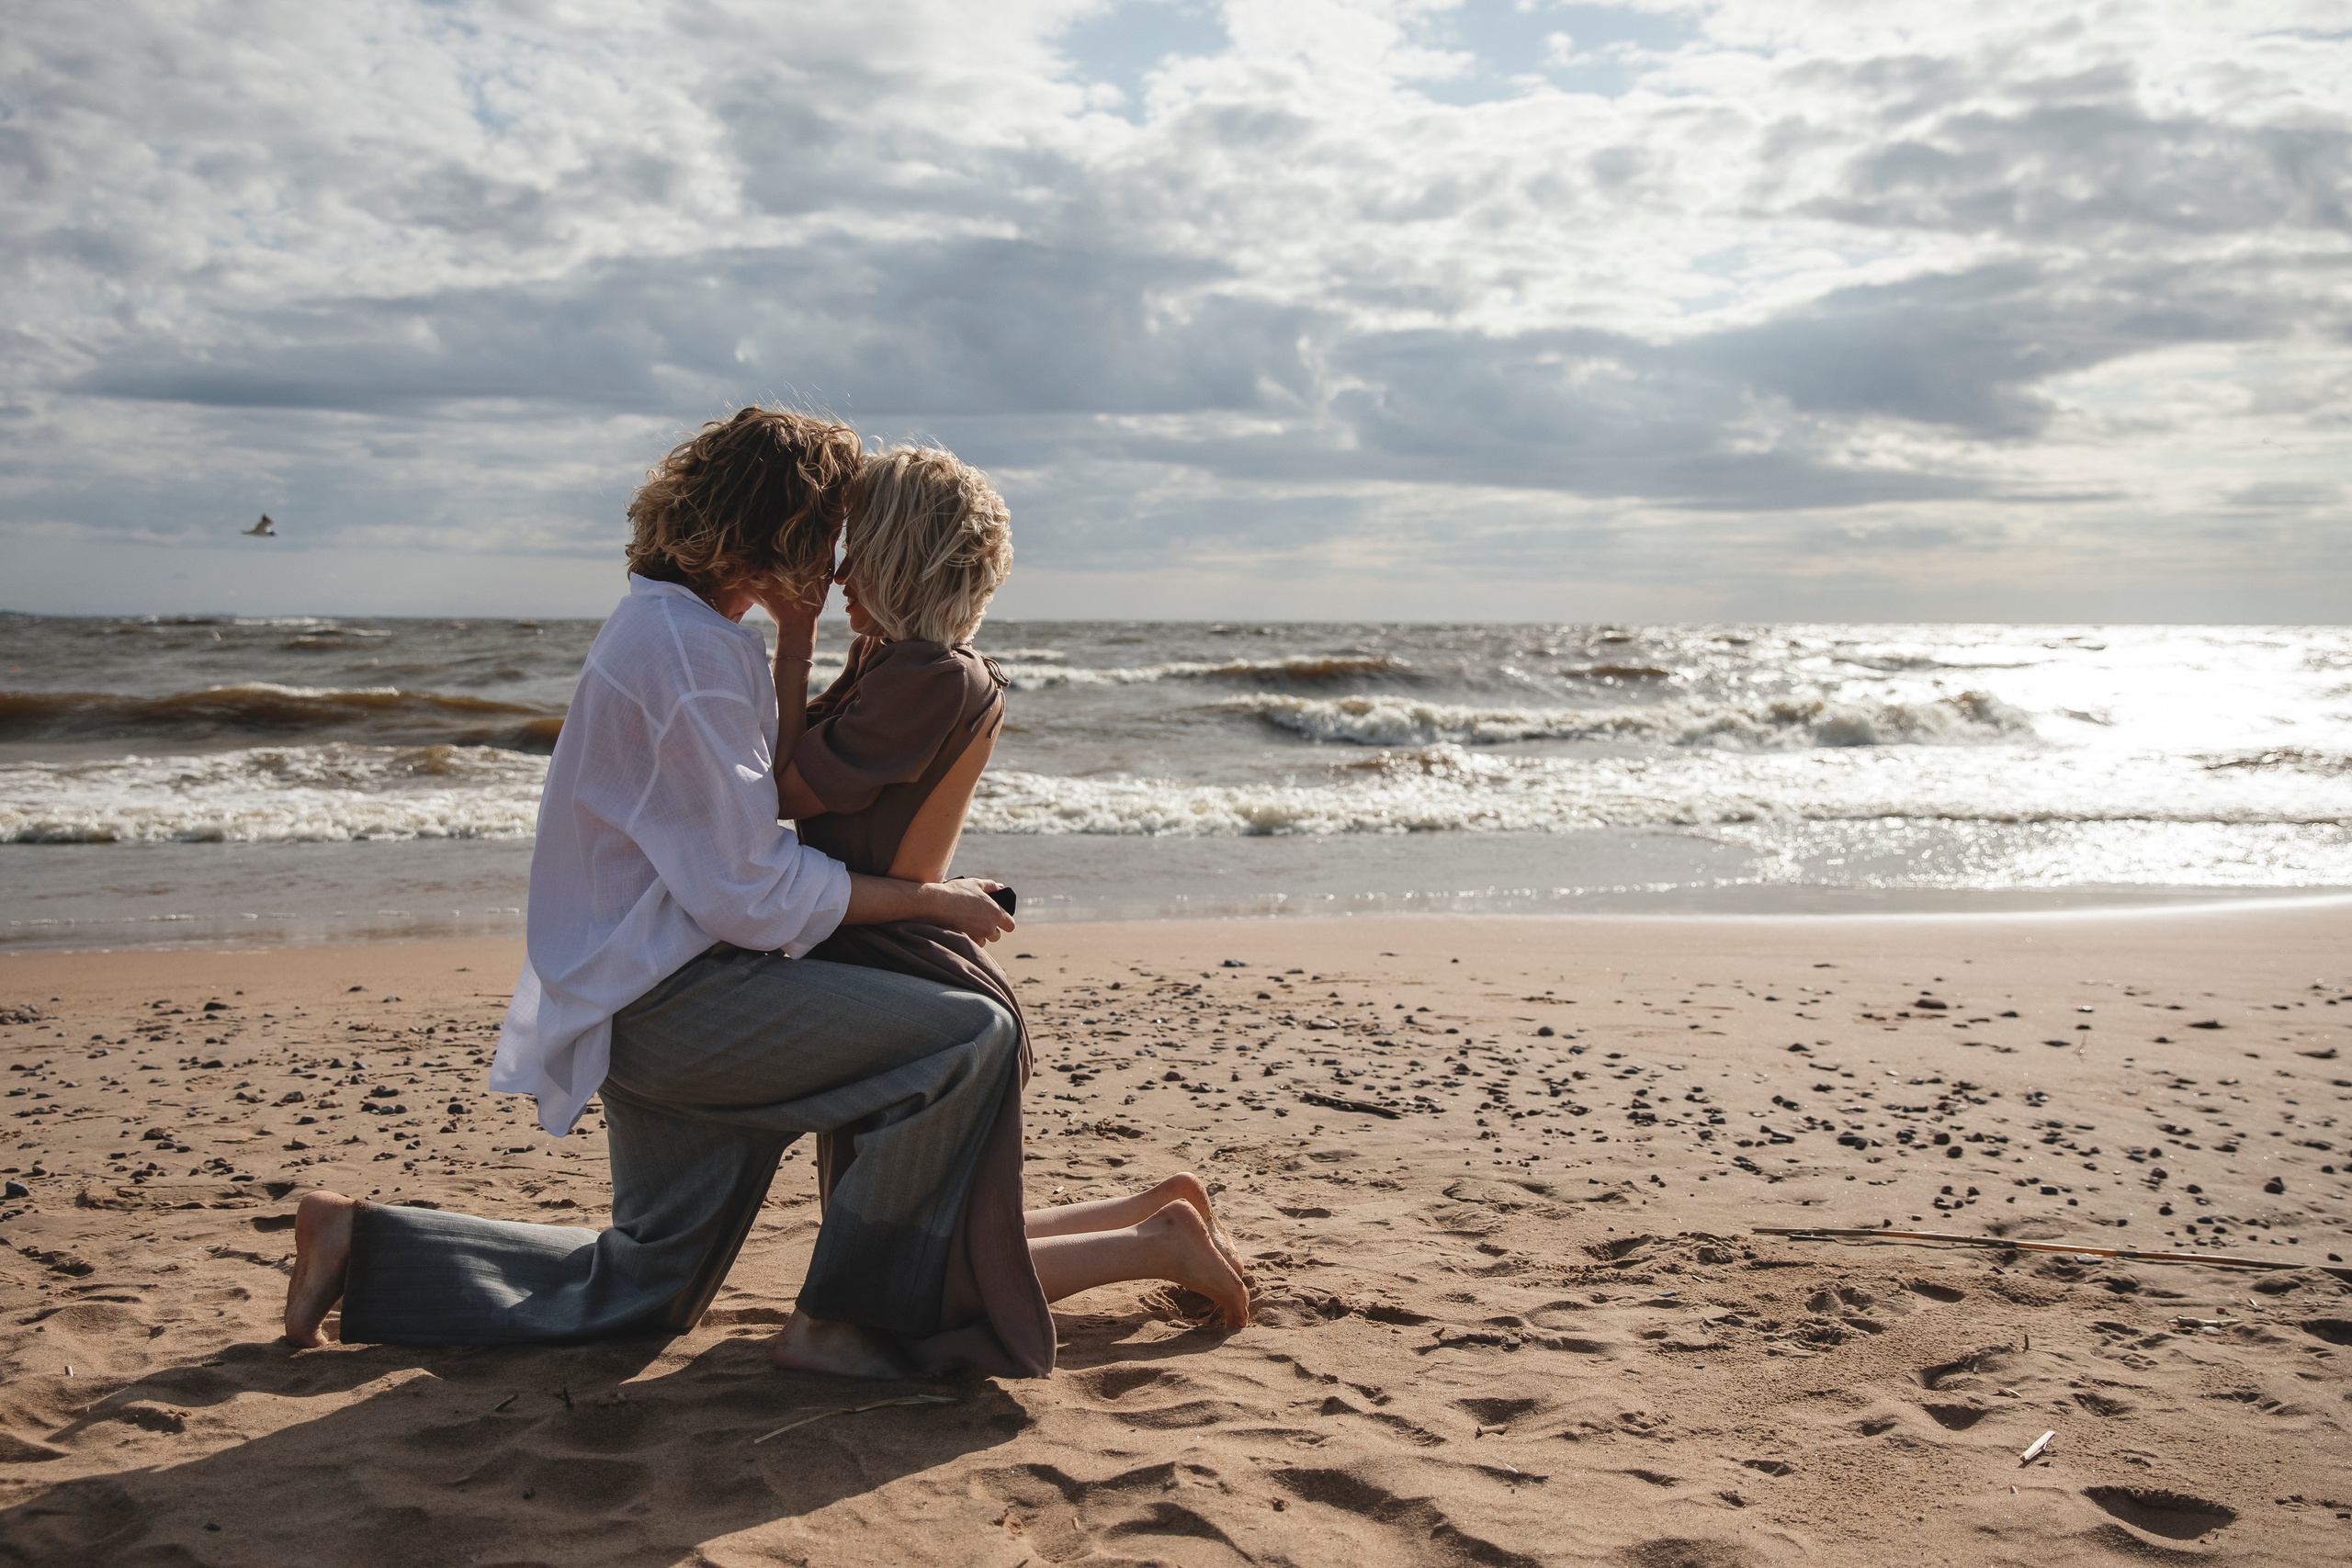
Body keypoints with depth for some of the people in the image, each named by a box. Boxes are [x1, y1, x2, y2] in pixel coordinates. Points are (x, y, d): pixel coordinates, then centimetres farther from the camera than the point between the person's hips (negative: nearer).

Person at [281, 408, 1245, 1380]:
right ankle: (839, 1323, -10)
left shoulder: (670, 623, 13)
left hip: (644, 1000, 11)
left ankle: (364, 1246, 24)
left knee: (642, 1293, 21)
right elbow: (750, 892, -20)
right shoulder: (687, 649, -19)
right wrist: (932, 900, -9)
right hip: (669, 997, -11)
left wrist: (797, 636, 14)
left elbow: (746, 800, 23)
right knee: (974, 1039, -19)